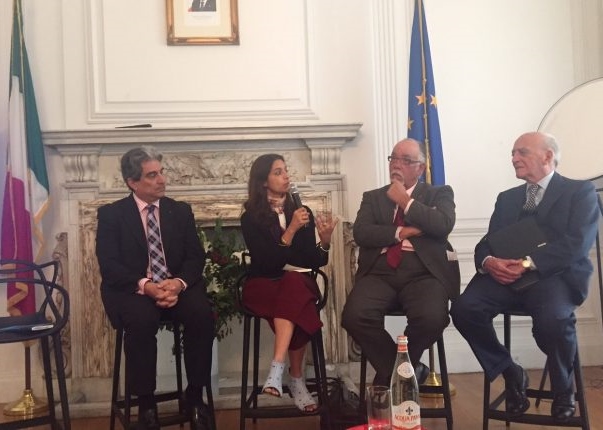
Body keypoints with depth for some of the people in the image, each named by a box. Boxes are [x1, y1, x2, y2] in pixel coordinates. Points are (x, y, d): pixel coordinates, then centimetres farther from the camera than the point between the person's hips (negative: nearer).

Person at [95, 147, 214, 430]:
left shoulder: (181, 211, 11)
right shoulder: (111, 214, 2)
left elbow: (196, 257, 3)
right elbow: (109, 265, -8)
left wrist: (179, 282, -19)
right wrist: (145, 285, -24)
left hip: (177, 285, 2)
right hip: (133, 288, -2)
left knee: (202, 315, -29)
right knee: (141, 321, -35)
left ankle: (195, 396, -11)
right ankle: (146, 403, -16)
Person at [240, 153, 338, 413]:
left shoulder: (302, 212, 10)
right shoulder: (251, 218, -1)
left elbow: (313, 263, 6)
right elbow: (266, 263, -13)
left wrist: (325, 240, -14)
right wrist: (291, 230, -20)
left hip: (299, 284, 2)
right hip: (263, 286, -2)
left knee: (293, 284, -34)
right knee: (294, 306, -34)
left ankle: (277, 368, -37)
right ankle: (296, 379, -30)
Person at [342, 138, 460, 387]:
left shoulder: (439, 194, 16)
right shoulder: (373, 197, 21)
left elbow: (443, 225, -7)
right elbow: (361, 234, 3)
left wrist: (405, 201, -1)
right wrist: (401, 232, -6)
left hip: (423, 274, -2)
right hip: (379, 274, 2)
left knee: (432, 318, -34)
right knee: (354, 316, -29)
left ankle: (392, 371, -2)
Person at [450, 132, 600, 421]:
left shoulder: (580, 191, 9)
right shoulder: (507, 198, 25)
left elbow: (577, 243, -8)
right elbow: (487, 243, 15)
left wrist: (528, 263, -21)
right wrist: (488, 262, -11)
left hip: (555, 275, -4)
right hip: (506, 276, 4)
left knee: (553, 318, -36)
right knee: (464, 309, -25)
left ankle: (564, 389, -4)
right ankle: (510, 373, 0)